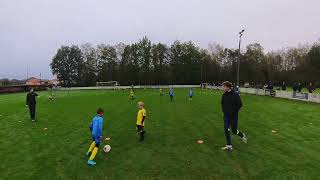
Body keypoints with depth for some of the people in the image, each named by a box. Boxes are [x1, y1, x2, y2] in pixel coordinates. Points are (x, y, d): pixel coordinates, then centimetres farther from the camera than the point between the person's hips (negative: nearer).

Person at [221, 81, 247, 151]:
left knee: (234, 131, 6)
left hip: (233, 116, -4)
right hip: (226, 116, 5)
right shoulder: (224, 95, 1)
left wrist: (234, 111, -11)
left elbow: (240, 104, -10)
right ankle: (229, 145, 13)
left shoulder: (235, 95, -14)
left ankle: (242, 135, 40)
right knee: (226, 130, 2)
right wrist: (224, 111, 7)